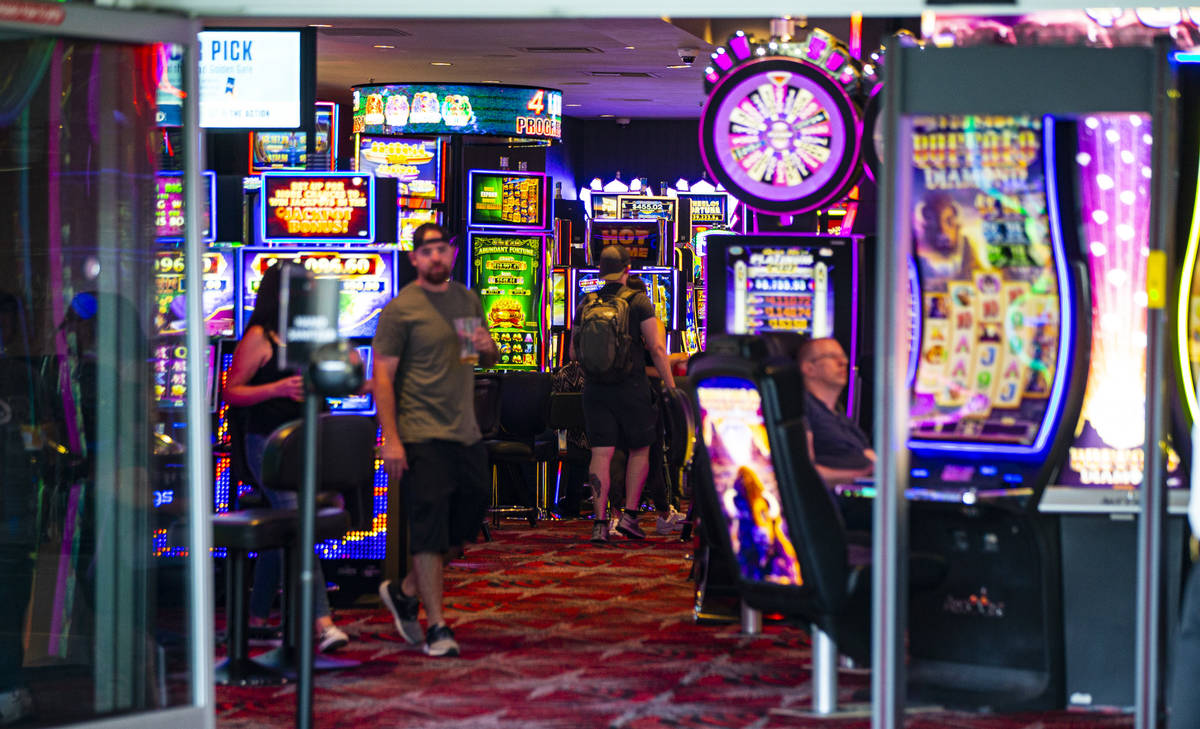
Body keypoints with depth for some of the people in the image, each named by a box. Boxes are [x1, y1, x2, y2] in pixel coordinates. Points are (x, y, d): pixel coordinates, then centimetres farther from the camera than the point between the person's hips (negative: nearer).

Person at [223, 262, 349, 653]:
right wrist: (278, 389, -21)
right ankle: (321, 622, -22)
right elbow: (232, 393, -8)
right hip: (268, 442, -8)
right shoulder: (259, 338, -7)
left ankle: (257, 618, 26)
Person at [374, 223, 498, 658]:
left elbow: (490, 359, 24)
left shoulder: (468, 300, 12)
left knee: (463, 527, 12)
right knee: (429, 530, -5)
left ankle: (405, 592, 30)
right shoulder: (401, 309, -7)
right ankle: (437, 627, 1)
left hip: (466, 434, 7)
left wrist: (487, 349, -2)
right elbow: (383, 377, -9)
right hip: (421, 437, -7)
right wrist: (390, 440, -16)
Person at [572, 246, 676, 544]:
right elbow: (656, 348, -7)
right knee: (640, 450, 13)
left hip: (595, 389, 3)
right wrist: (670, 386, -3)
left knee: (601, 453, 0)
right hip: (631, 386, -3)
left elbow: (573, 352, 12)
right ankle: (629, 516, 6)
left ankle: (600, 522, -7)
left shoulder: (586, 304, 7)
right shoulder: (638, 301, -3)